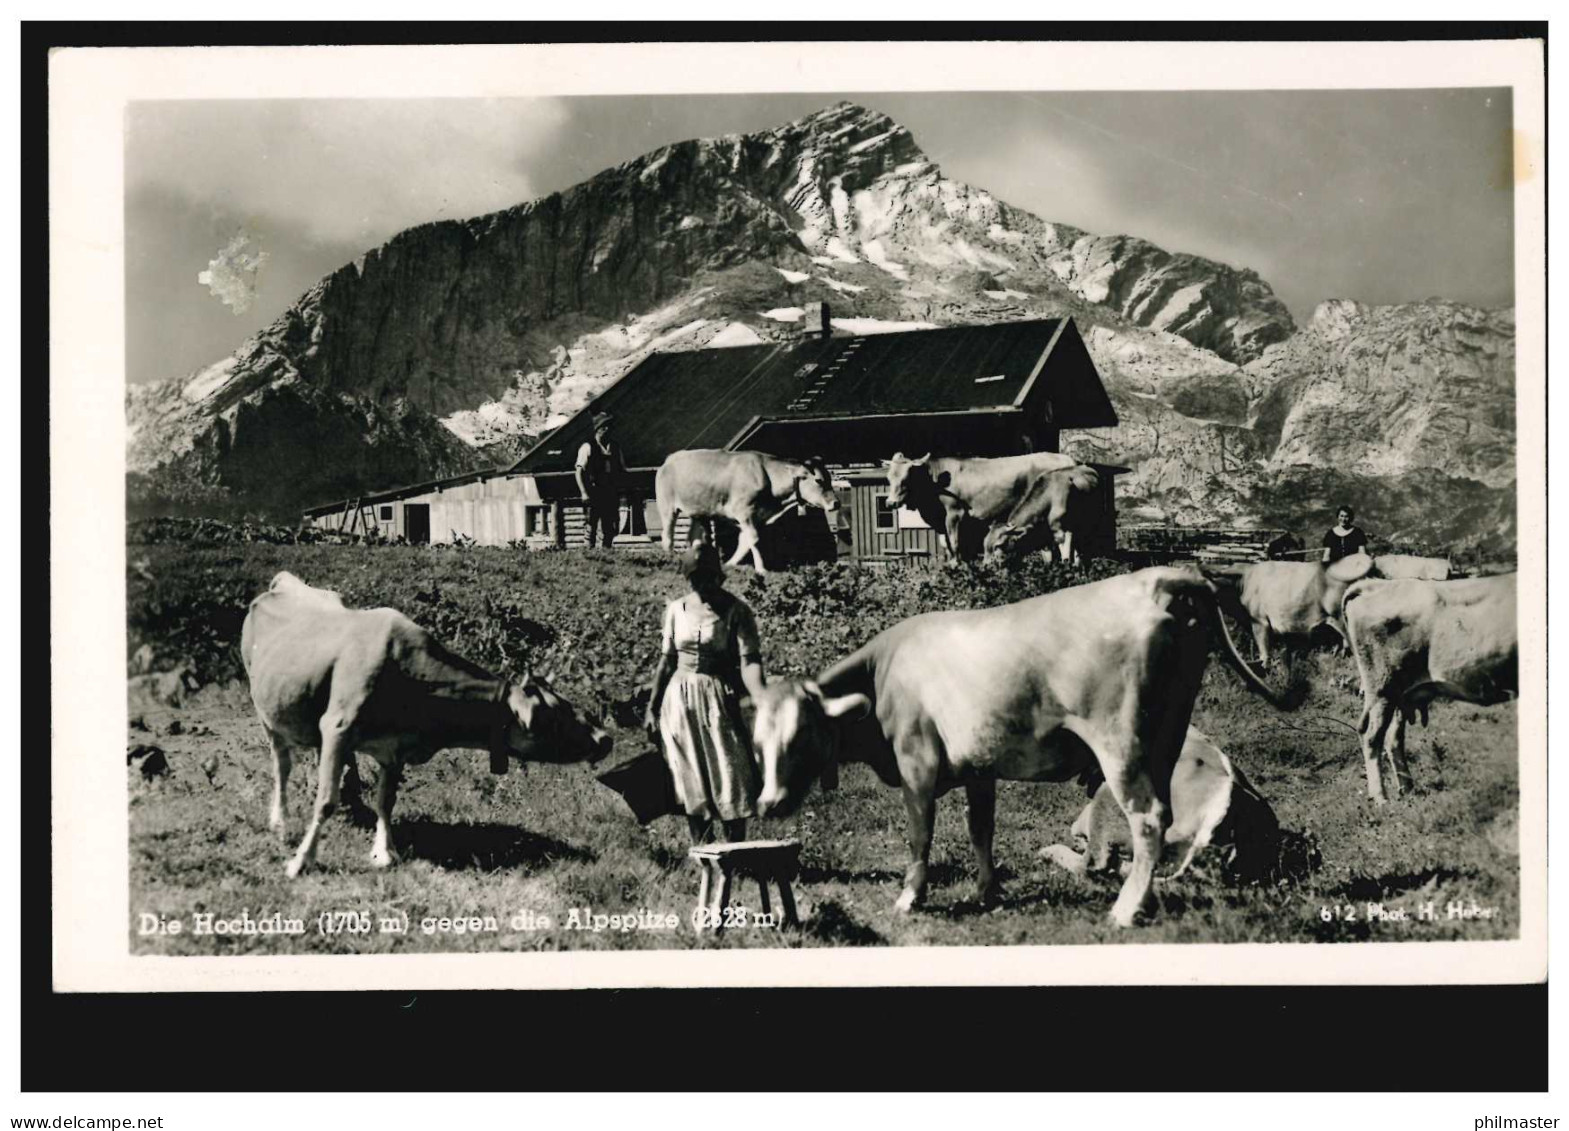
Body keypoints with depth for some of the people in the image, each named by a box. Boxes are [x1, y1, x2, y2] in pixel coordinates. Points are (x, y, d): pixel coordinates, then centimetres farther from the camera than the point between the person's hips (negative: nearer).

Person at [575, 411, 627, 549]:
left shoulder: (615, 447, 15)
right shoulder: (588, 448, -1)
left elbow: (623, 471, 22)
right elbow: (579, 472, -5)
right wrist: (584, 493, -14)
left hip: (612, 494, 5)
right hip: (594, 494, -5)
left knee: (610, 527, 4)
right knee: (592, 526, -8)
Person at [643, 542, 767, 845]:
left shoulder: (736, 611, -7)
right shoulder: (676, 609, 5)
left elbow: (749, 661, -15)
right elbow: (666, 661, 12)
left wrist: (762, 701, -31)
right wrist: (652, 707, 12)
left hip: (720, 701, -3)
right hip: (680, 701, 3)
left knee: (729, 779, -4)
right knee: (691, 783, 7)